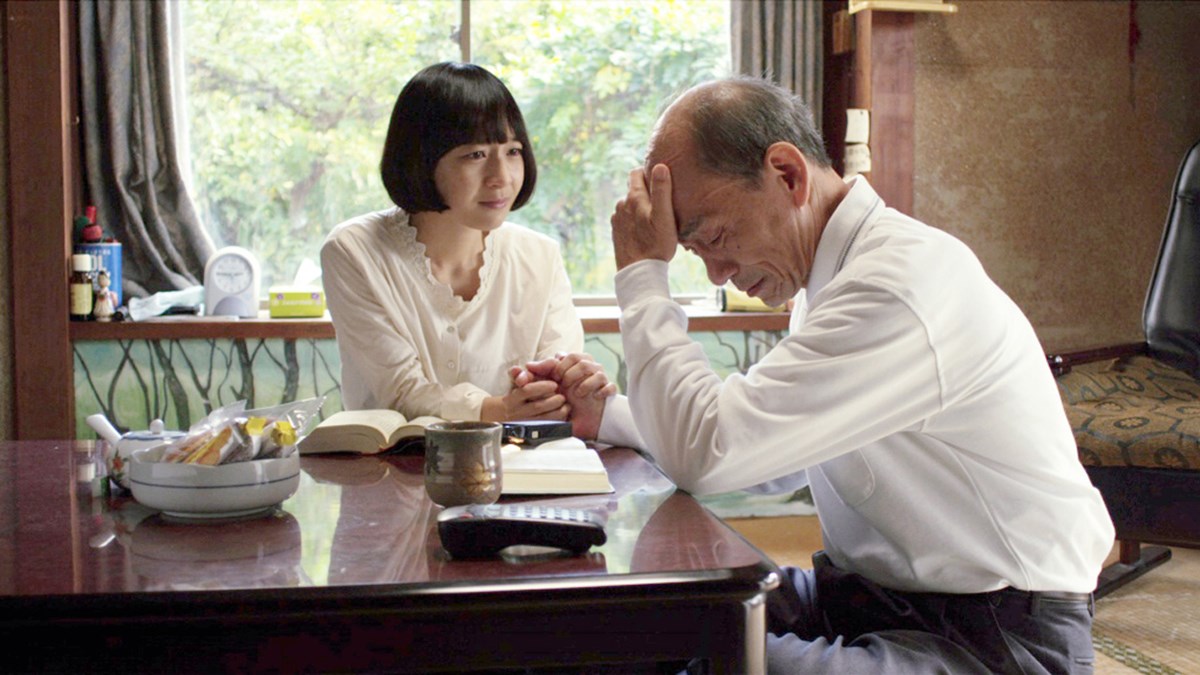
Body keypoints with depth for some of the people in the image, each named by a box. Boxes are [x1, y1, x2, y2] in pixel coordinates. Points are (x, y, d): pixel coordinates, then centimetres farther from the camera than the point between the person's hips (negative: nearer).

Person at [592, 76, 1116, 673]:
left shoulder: (901, 286, -24)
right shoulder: (833, 265, 7)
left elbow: (703, 454, -25)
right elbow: (777, 464, 14)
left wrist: (643, 275, -14)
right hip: (868, 594, 9)